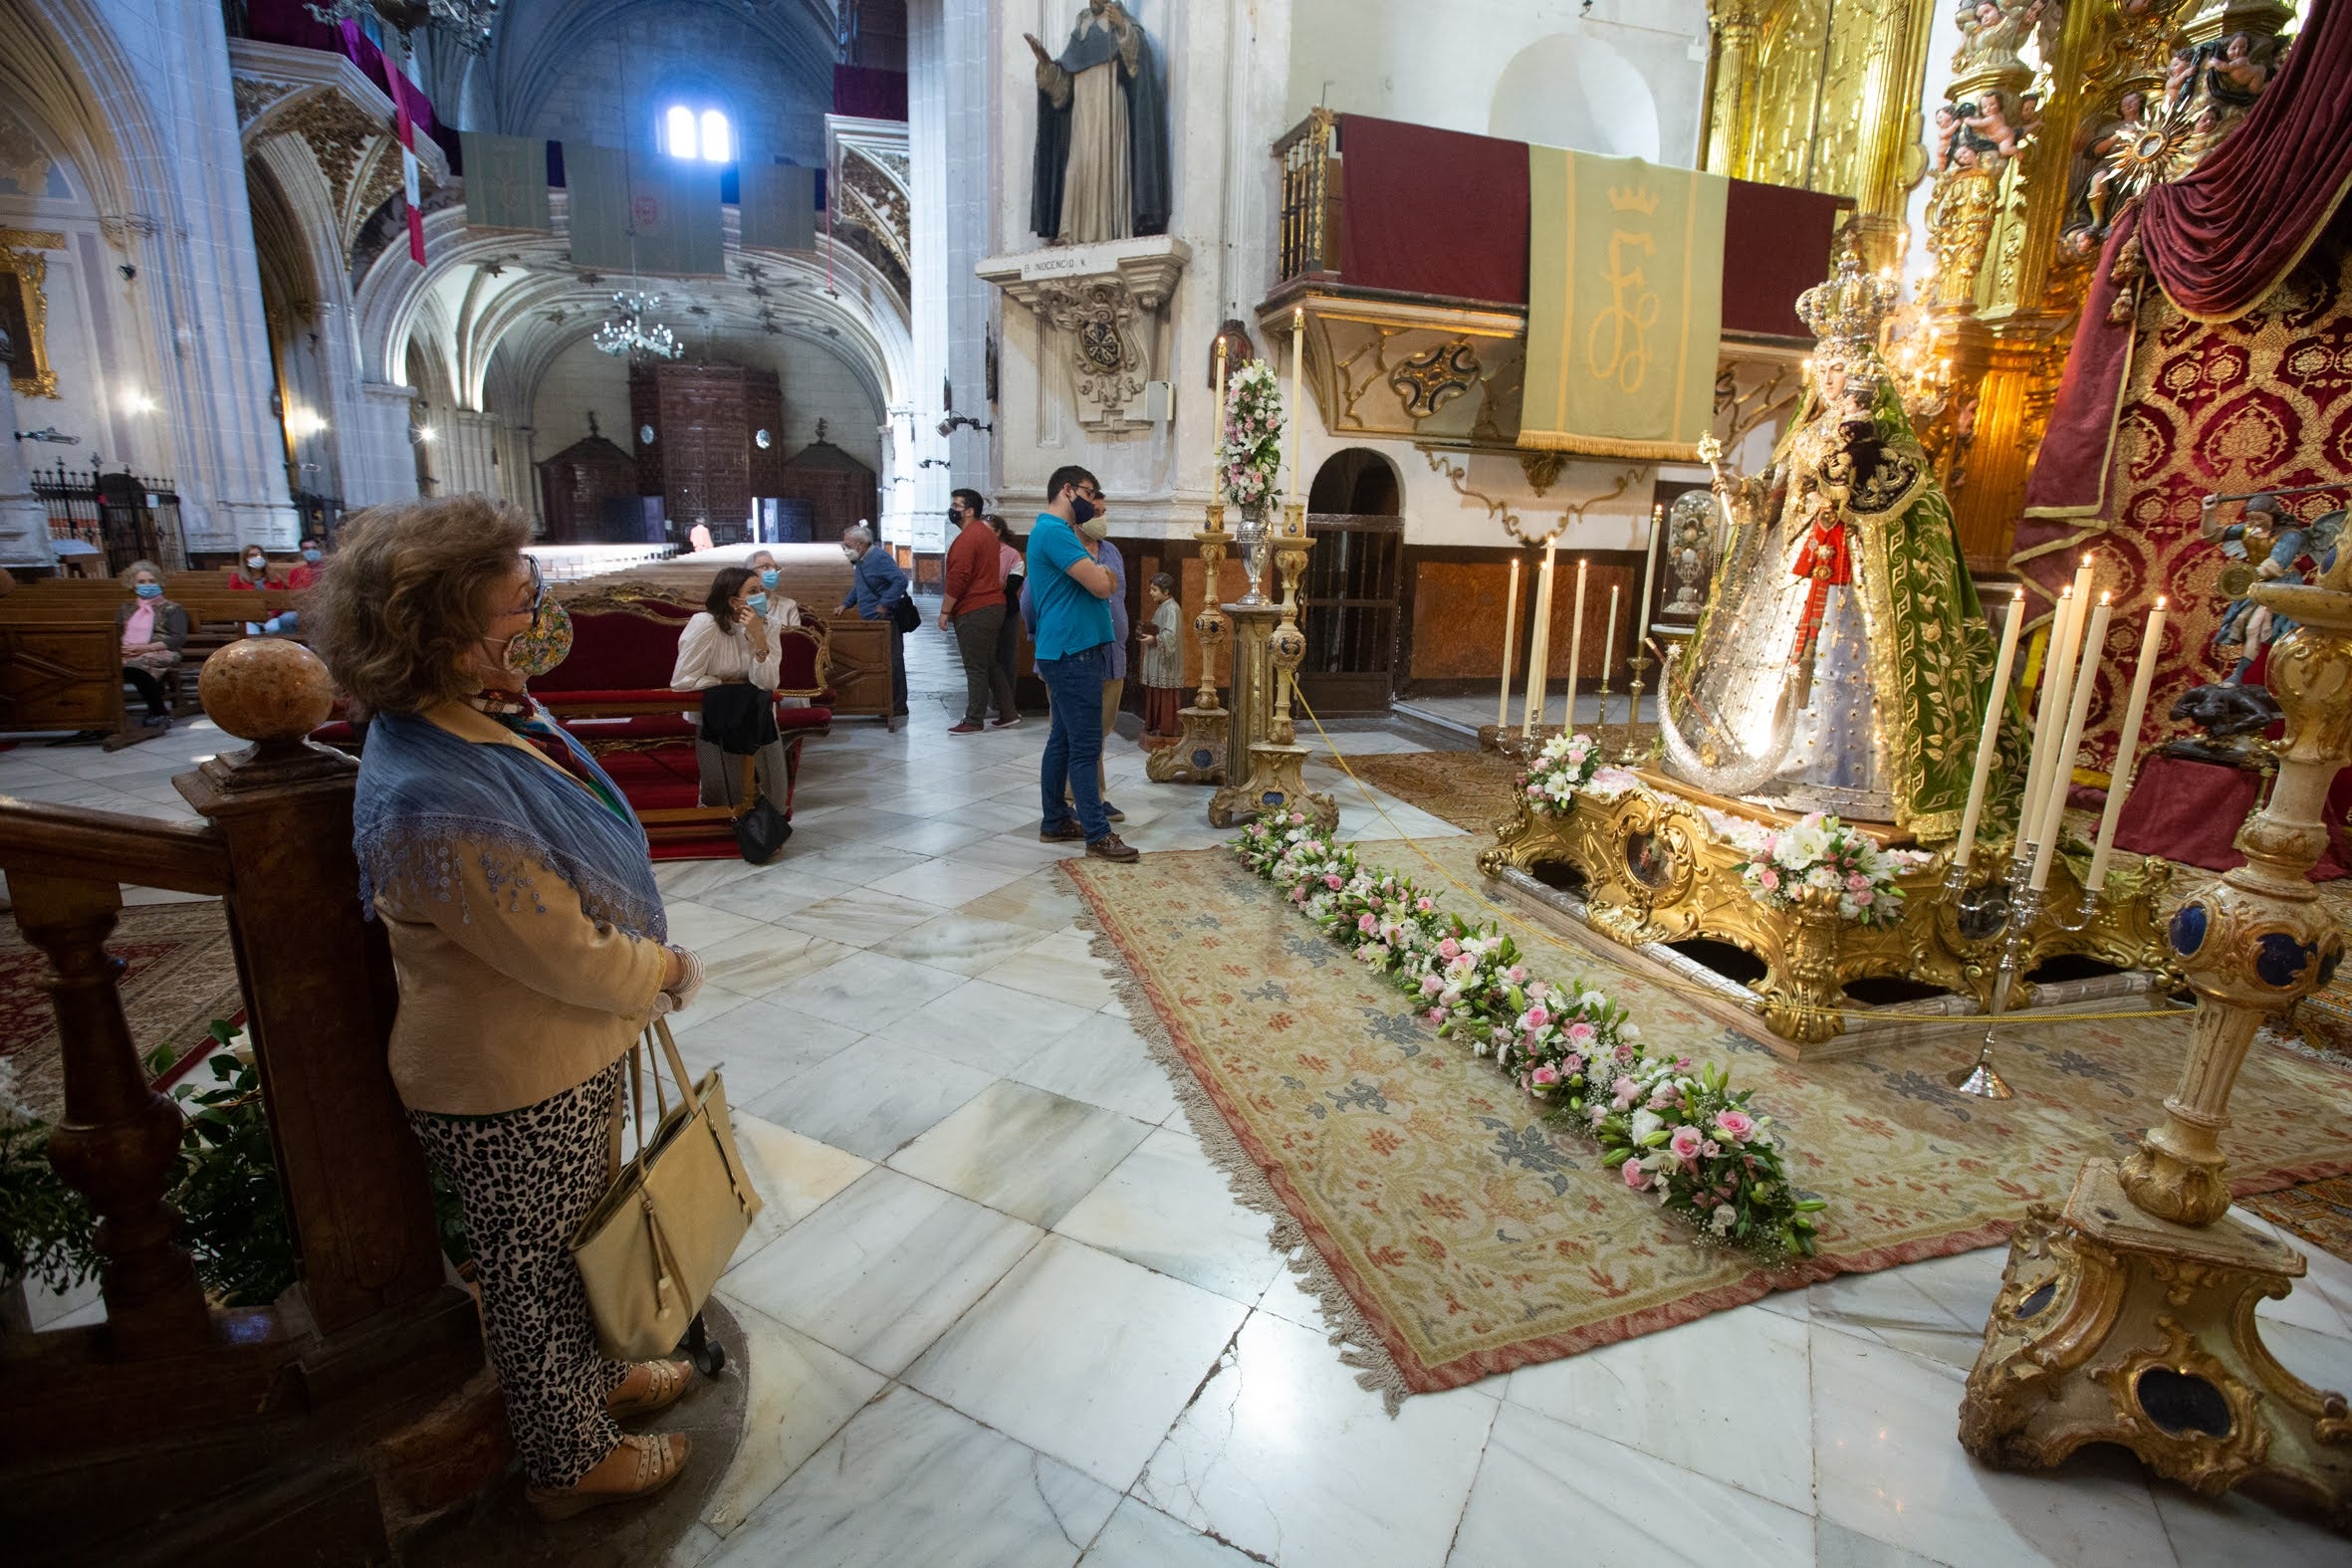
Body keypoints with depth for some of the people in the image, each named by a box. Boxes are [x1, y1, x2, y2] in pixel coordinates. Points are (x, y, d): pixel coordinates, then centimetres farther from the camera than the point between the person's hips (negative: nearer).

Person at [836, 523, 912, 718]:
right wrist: (845, 604, 21)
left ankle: (898, 707, 0)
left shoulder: (879, 558, -15)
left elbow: (901, 581, -25)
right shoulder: (861, 560, 15)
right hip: (871, 621, 10)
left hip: (886, 620, -10)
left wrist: (884, 605, -23)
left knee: (892, 662, -5)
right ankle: (887, 703, 19)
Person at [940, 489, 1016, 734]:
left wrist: (944, 612, -14)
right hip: (993, 606, 10)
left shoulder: (966, 538, -14)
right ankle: (1008, 712, 17)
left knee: (975, 668, -4)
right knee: (990, 664, 15)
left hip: (973, 612, -10)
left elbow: (957, 580, -20)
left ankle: (974, 721, 2)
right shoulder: (986, 532, 16)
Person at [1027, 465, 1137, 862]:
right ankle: (1097, 834, -4)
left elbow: (1108, 583, 20)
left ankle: (1055, 821, 21)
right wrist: (1096, 571, 2)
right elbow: (1101, 585, -19)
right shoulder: (1055, 531, -13)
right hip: (1073, 653, -11)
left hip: (1067, 653, 11)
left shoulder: (1054, 531, 21)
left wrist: (1095, 571, 0)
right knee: (1085, 746, -8)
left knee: (1063, 740, 14)